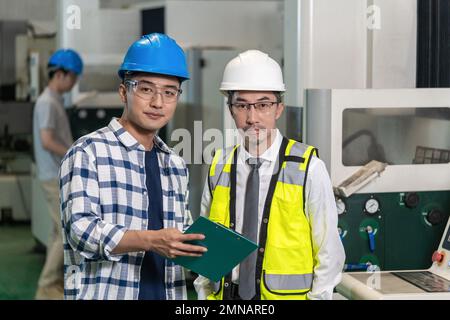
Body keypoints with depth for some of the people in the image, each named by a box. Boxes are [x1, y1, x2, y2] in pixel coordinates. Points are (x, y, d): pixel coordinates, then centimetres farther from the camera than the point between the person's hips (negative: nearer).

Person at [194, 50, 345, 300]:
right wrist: (205, 294, 3)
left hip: (285, 293, -3)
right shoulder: (219, 169, 3)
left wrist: (317, 296, -7)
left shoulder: (308, 168, -7)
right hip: (226, 295, 3)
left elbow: (329, 254, -4)